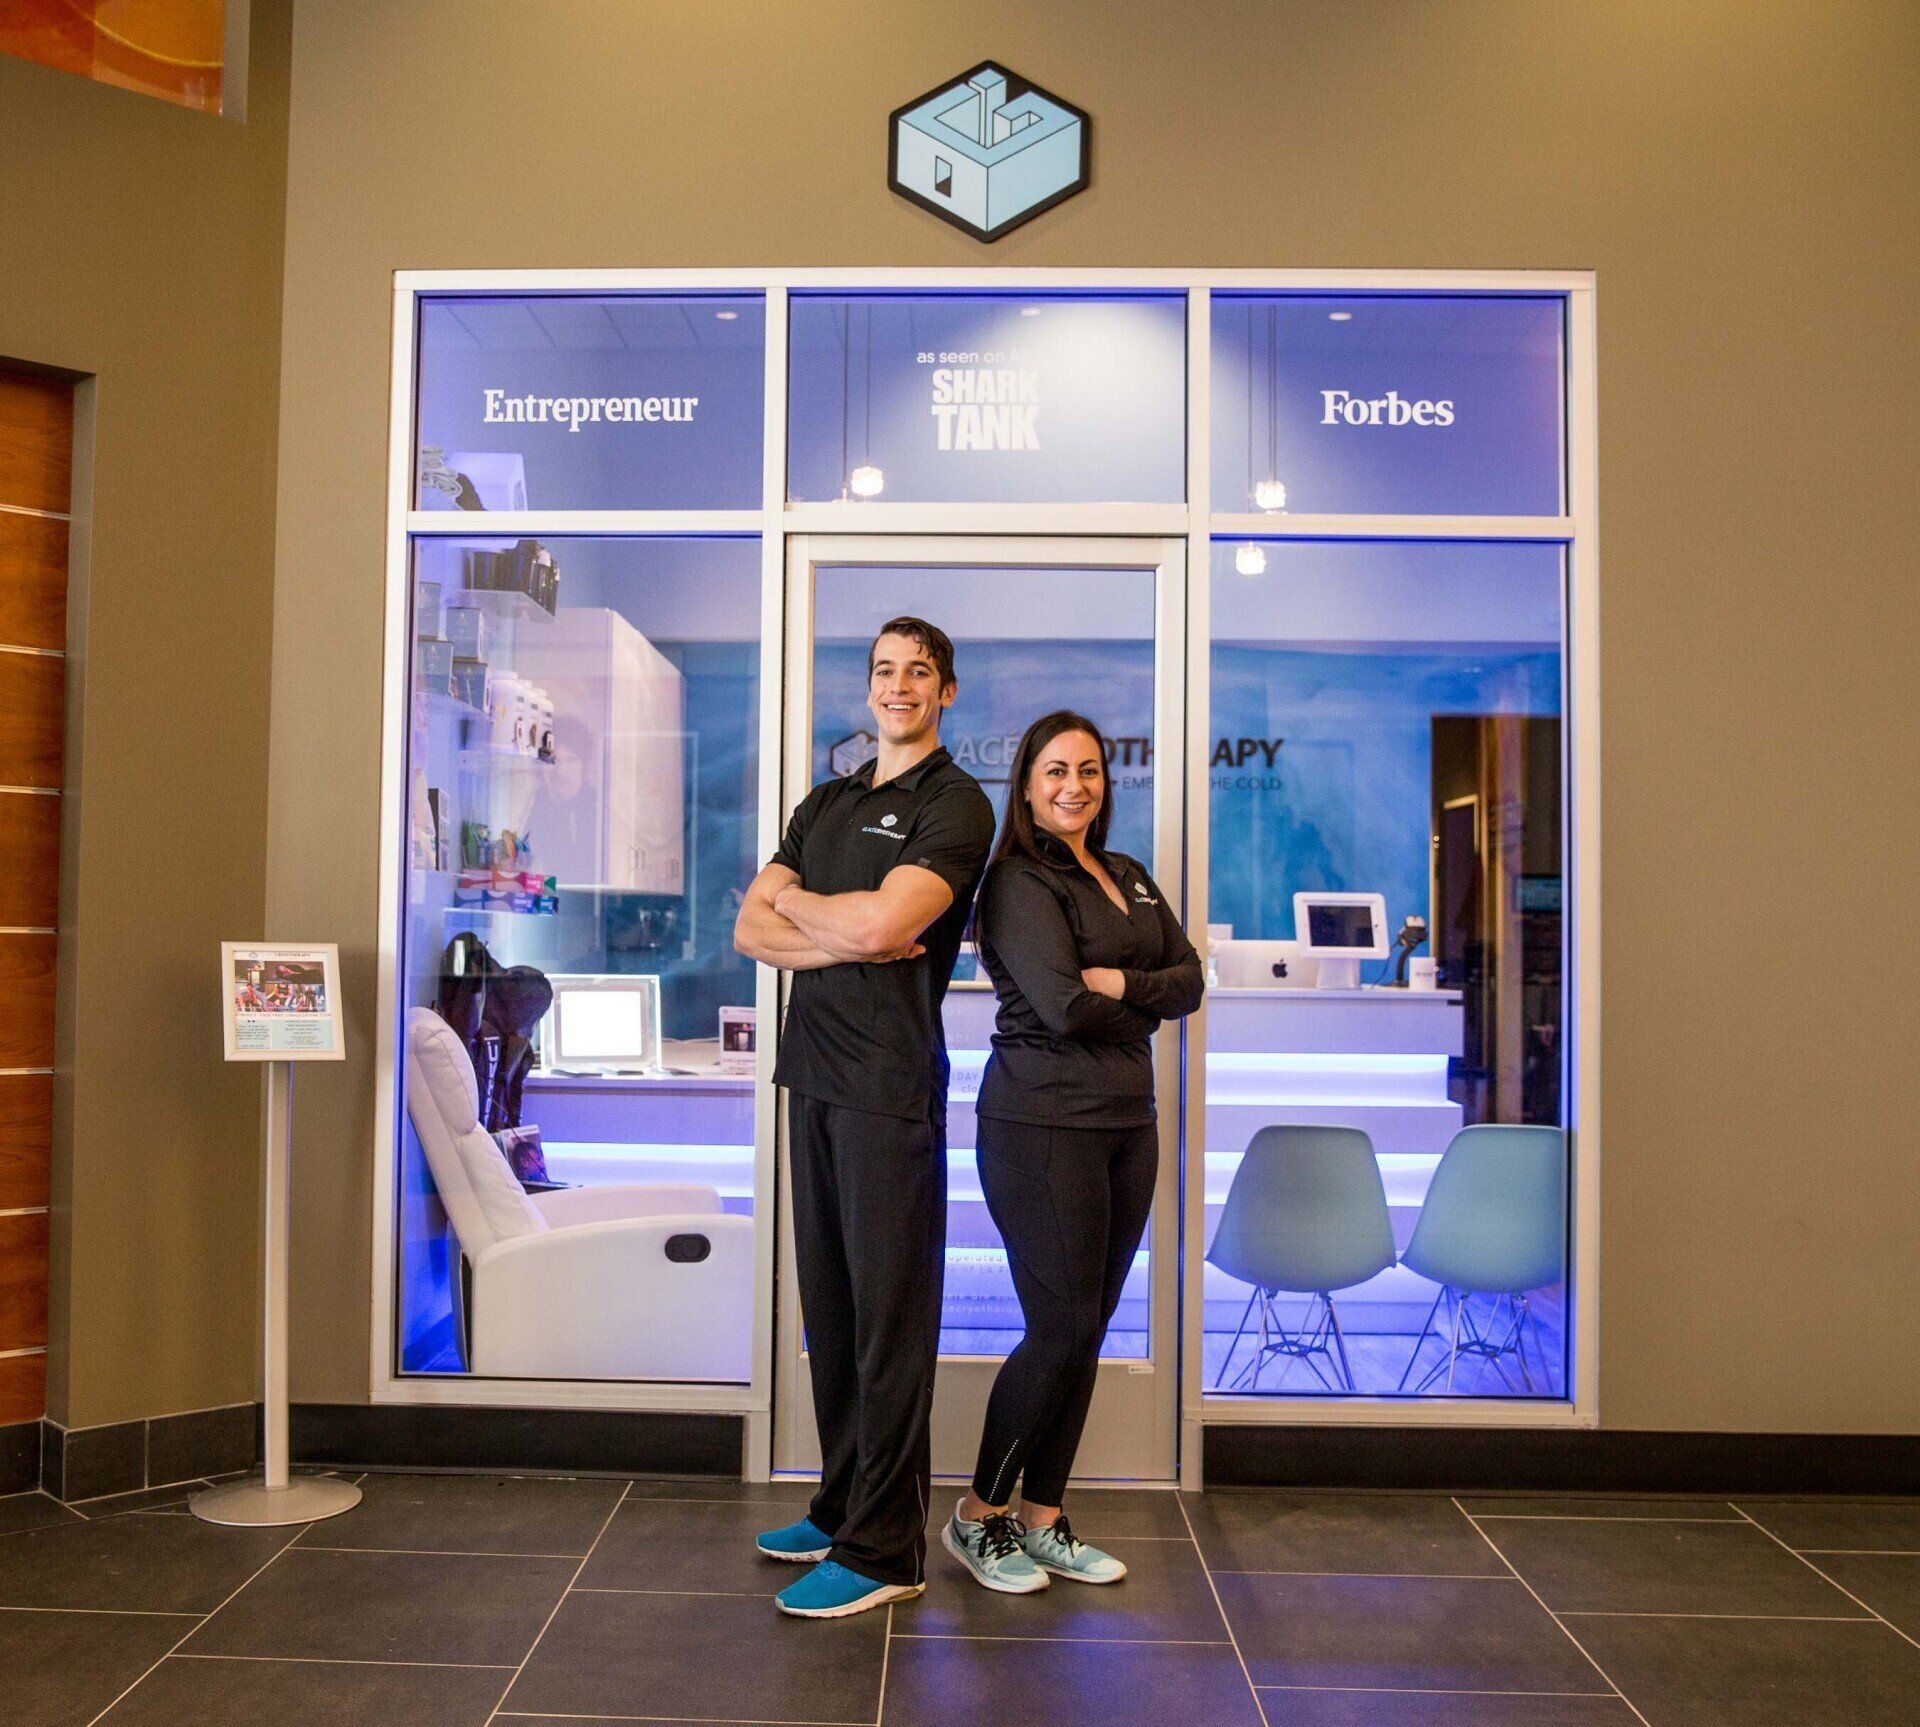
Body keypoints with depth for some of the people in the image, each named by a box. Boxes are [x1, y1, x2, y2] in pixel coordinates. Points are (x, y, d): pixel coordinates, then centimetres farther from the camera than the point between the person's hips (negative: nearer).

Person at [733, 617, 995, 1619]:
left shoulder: (955, 804, -3)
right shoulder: (827, 804, 19)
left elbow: (882, 920, -20)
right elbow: (750, 931, 9)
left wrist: (792, 902, 0)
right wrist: (848, 939, -9)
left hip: (891, 1088, -7)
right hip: (815, 1076, 7)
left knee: (890, 1318, -2)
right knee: (829, 1308, 13)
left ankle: (883, 1551, 7)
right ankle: (840, 1508, 26)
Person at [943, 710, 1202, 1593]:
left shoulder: (1130, 878, 16)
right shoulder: (1019, 881, -9)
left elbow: (1190, 981, 6)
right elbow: (1063, 1007, -19)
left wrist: (1118, 983, -11)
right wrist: (1143, 1008, -2)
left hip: (1127, 1123, 7)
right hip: (1044, 1124, -7)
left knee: (1087, 1330, 10)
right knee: (1062, 1328, -3)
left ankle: (1042, 1520, 23)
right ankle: (978, 1515, 16)